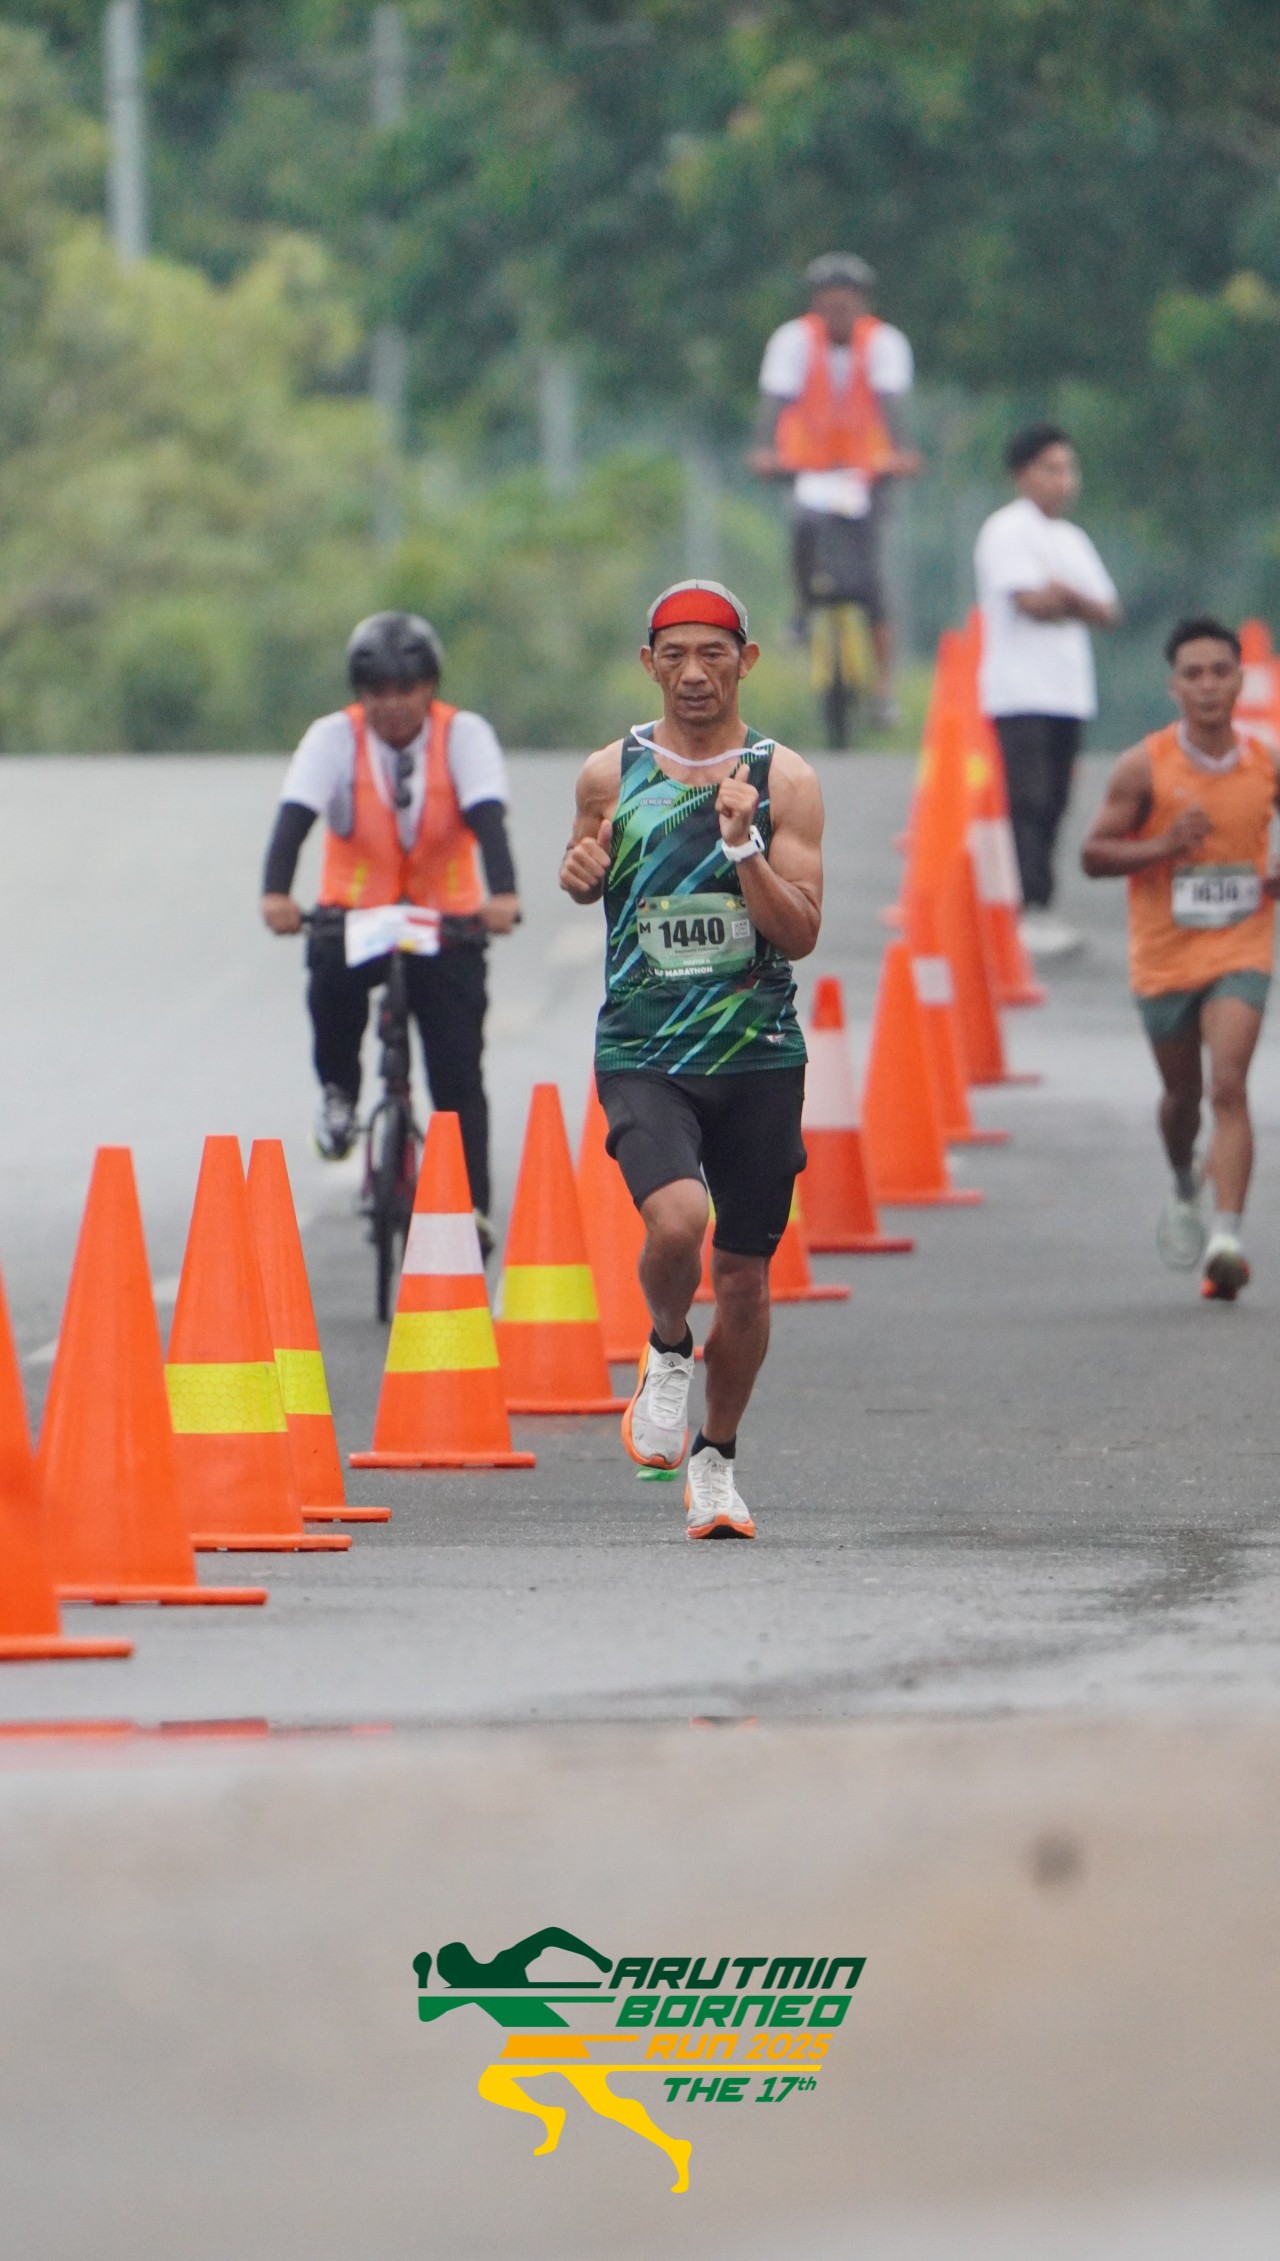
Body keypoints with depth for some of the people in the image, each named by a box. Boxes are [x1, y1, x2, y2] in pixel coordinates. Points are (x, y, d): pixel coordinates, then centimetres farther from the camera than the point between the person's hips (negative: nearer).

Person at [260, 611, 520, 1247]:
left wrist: (502, 893, -44)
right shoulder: (334, 738, -10)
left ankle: (469, 1209, -5)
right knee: (332, 975, -32)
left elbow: (487, 817, -25)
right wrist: (276, 893, -42)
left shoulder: (465, 736, -10)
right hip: (355, 913, 0)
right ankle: (339, 1092, -5)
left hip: (446, 923, 0)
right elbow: (295, 815, -23)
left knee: (458, 1075, -10)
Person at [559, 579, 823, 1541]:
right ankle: (668, 1352, 4)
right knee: (677, 1219, -27)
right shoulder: (612, 773, 3)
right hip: (643, 1055, -1)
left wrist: (743, 847, -21)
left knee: (745, 1275, 8)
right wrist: (580, 873, -1)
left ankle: (716, 1459, 29)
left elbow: (802, 934, -7)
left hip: (760, 1059, 1)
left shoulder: (785, 782, -1)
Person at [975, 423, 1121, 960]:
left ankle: (1039, 913, 9)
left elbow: (1107, 611, 11)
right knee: (1029, 803, -14)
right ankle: (1029, 910, -19)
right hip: (1020, 691, -8)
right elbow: (1031, 602, -16)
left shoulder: (1071, 539, 19)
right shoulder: (1008, 530, -5)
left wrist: (1065, 595, -9)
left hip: (1067, 690, 8)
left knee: (1052, 804, 6)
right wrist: (1078, 605, 2)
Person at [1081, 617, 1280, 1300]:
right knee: (1182, 1093, 16)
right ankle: (1185, 1188, 48)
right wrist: (1164, 846, -22)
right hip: (1165, 957, 1)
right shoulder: (1144, 768, -8)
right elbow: (1093, 855, -6)